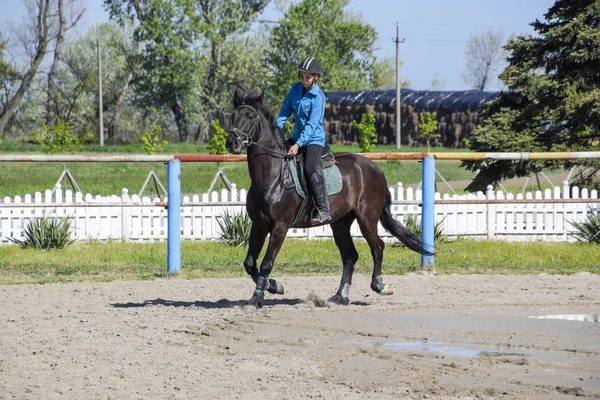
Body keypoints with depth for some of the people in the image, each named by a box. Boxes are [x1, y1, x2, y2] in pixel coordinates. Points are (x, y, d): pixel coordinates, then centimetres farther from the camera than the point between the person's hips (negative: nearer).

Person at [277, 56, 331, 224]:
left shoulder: (318, 97, -17)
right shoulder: (295, 89, 3)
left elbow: (312, 124, -21)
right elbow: (286, 109, 9)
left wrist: (298, 144, -28)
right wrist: (277, 126, -9)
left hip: (314, 139, -8)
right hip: (297, 136, 8)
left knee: (311, 169, -28)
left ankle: (323, 209, -23)